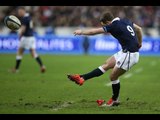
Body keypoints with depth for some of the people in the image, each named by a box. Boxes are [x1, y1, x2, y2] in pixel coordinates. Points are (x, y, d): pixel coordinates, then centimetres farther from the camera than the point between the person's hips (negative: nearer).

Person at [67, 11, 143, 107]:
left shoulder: (114, 26, -17)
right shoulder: (125, 21, 5)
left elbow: (94, 31, -10)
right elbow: (139, 29, 16)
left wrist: (81, 32, 4)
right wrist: (139, 44, 24)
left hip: (129, 55, -9)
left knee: (113, 76, 3)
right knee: (107, 65, 12)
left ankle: (115, 100, 19)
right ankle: (82, 78, 16)